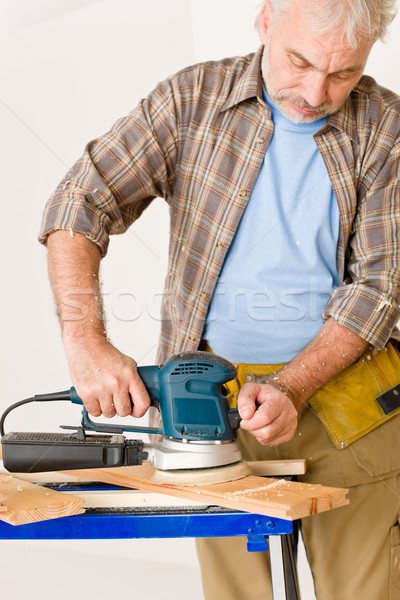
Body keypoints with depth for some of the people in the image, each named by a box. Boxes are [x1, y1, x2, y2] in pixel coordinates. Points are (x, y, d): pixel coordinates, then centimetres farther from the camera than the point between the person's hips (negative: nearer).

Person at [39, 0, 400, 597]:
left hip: (346, 397, 1)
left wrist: (291, 390, -18)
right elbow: (80, 206, -8)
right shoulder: (193, 100, -2)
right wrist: (86, 340, -22)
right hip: (216, 395, 0)